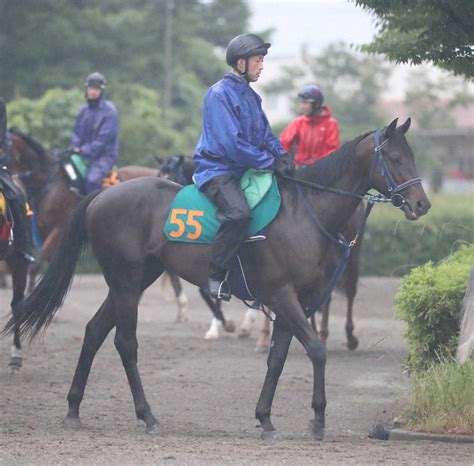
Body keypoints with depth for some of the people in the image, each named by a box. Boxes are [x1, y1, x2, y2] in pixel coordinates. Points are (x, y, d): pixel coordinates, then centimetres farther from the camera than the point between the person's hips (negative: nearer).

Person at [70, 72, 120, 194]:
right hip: (84, 155, 7)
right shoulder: (84, 110, 14)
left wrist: (84, 151, -18)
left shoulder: (109, 111, -8)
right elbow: (76, 132, 17)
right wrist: (75, 148, -4)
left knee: (92, 179, -33)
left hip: (104, 155, -7)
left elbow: (104, 138, -15)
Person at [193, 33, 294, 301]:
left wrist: (281, 154, -2)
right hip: (217, 170, -10)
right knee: (238, 213, -34)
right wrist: (271, 162, -19)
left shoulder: (251, 96, 16)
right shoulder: (220, 94, -12)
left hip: (243, 169, 10)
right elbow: (232, 144, -20)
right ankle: (215, 276, -25)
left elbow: (265, 134, 20)